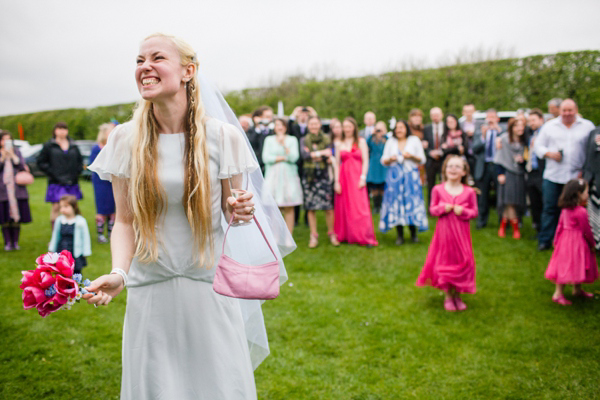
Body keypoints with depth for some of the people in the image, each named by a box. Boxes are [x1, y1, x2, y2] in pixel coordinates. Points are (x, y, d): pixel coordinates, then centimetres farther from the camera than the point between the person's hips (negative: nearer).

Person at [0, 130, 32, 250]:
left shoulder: (16, 151, 11)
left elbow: (22, 166, -1)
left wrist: (12, 155, -7)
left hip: (17, 189, 1)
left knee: (17, 219, 3)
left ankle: (15, 242, 12)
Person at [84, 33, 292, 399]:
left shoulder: (222, 135, -6)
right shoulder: (126, 139, -2)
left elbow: (228, 207, 6)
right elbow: (125, 220, 2)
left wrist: (238, 212, -17)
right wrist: (118, 273, -14)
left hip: (210, 288, -1)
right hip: (150, 291, 1)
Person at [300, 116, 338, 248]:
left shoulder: (326, 139, 7)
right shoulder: (304, 140, 9)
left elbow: (329, 158, -4)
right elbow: (304, 154, -10)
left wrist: (312, 154, -13)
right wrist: (321, 153, -14)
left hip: (323, 175, -1)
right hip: (308, 176, 1)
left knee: (328, 207, -6)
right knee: (310, 208, 1)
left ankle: (331, 233, 8)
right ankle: (314, 236, 9)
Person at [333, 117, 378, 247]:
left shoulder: (361, 141, 6)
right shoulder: (340, 143, 11)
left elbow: (365, 161, 2)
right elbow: (337, 163, 8)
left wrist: (363, 178, -9)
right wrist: (337, 181, 0)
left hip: (356, 177, -2)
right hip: (343, 177, 2)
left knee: (360, 206, -9)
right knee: (344, 207, 2)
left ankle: (366, 237, -7)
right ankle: (345, 236, 12)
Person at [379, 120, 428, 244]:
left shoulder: (415, 140, 8)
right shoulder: (390, 142, 12)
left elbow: (422, 160, 7)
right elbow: (383, 161, 12)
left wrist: (412, 156, -11)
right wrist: (390, 159, -9)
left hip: (411, 176, -1)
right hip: (394, 176, 1)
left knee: (412, 202, -7)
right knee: (396, 202, -5)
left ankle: (413, 234, 7)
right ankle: (400, 235, 3)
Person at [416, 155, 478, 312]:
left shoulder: (469, 192, -3)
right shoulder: (438, 190, -1)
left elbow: (474, 212, 1)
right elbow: (432, 209, 3)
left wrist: (463, 211, -17)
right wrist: (442, 208, -16)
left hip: (461, 233, 1)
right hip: (444, 231, 0)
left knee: (462, 262, 6)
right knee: (445, 262, 6)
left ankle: (457, 295, 25)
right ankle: (448, 296, 23)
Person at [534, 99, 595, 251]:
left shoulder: (587, 126, 6)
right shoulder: (549, 126, 10)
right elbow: (538, 146, 10)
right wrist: (549, 153, -11)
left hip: (576, 177, -1)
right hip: (552, 176, 1)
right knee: (550, 209, 2)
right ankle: (545, 241, 10)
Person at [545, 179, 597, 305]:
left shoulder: (565, 209, 3)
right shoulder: (581, 212, -21)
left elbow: (560, 226, 9)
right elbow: (586, 231, -14)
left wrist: (556, 240, 17)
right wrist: (592, 244, -1)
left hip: (565, 240, 9)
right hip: (577, 242, -9)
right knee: (569, 266, -2)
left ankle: (578, 290, 34)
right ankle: (558, 294, 3)